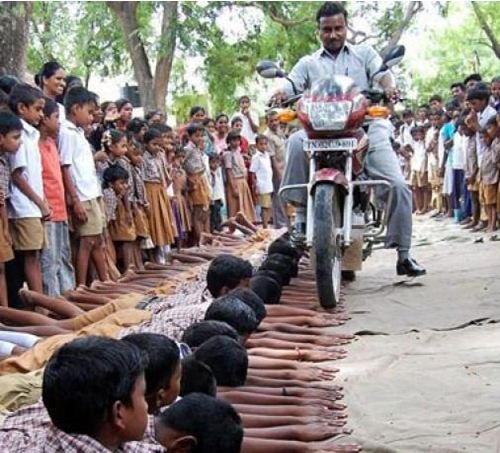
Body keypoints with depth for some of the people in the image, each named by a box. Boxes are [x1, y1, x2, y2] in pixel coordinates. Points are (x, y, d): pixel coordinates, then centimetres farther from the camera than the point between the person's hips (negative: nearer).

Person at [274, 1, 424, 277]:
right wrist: (280, 96, -23)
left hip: (367, 128, 0)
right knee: (296, 142, -32)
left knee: (399, 187, -16)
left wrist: (388, 88, -26)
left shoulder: (365, 54, 17)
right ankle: (301, 213, -23)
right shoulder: (308, 64, 17)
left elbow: (382, 74, -1)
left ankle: (403, 255, -6)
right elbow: (289, 87, 3)